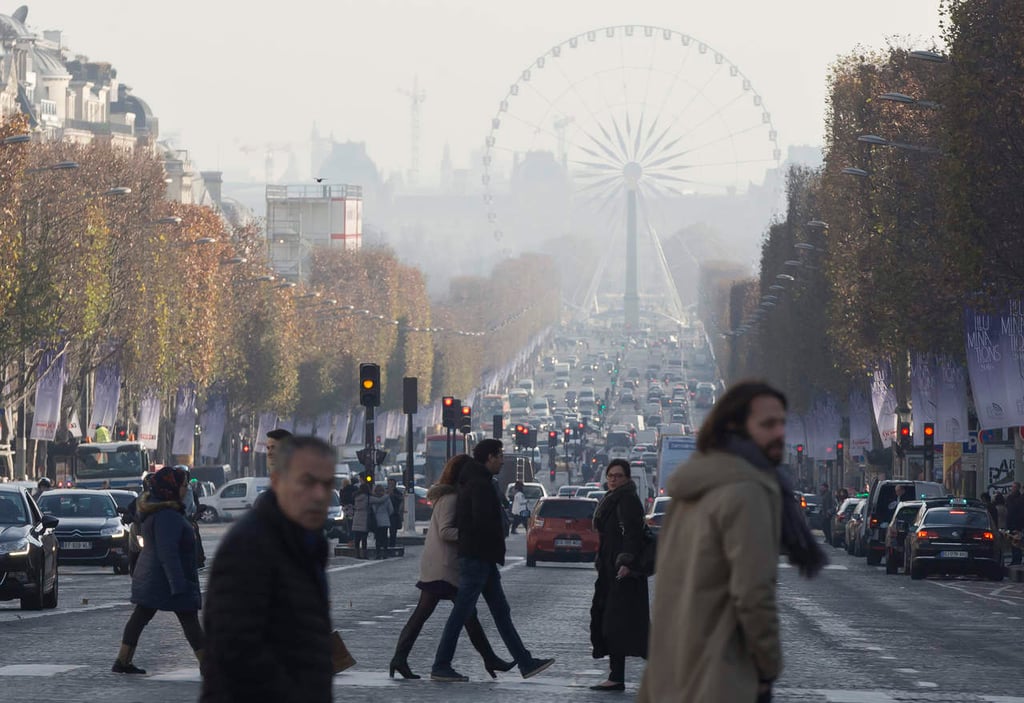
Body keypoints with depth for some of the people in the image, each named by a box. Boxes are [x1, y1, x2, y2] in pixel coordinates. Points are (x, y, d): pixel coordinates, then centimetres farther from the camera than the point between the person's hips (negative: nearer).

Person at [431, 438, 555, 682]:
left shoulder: (475, 482, 17)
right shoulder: (480, 484, -16)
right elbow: (483, 521, -25)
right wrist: (498, 539, -7)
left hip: (483, 559, 11)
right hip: (476, 558, -11)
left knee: (501, 612, 11)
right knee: (461, 613, -6)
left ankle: (525, 663, 14)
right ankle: (440, 667, -2)